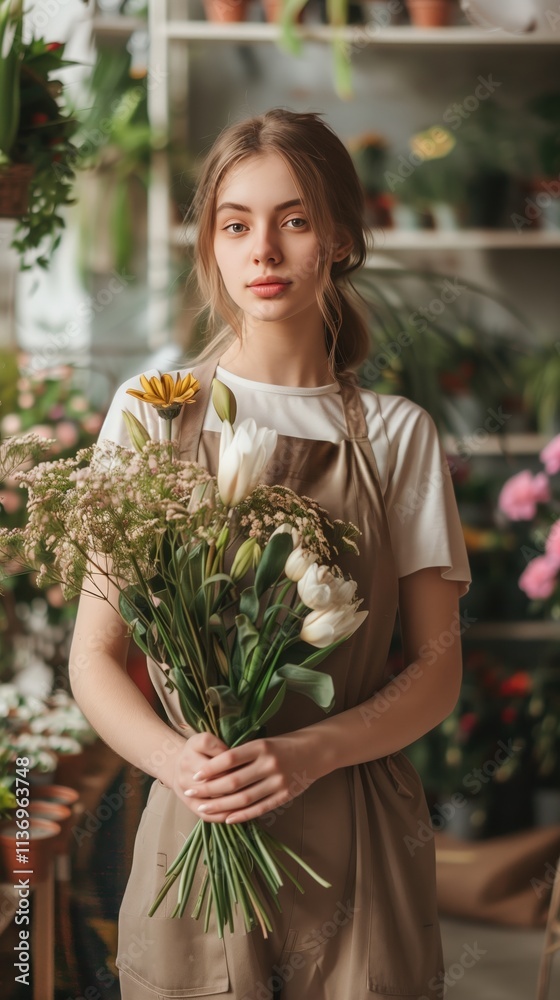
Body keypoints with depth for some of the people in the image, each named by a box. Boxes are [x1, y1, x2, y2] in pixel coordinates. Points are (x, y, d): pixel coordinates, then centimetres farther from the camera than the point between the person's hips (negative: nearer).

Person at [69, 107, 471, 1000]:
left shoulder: (396, 434, 2)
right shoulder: (151, 413, 1)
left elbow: (437, 668, 1)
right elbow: (93, 656, 1)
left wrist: (309, 753, -16)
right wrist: (175, 758, -18)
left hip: (357, 844, 1)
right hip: (195, 825, 0)